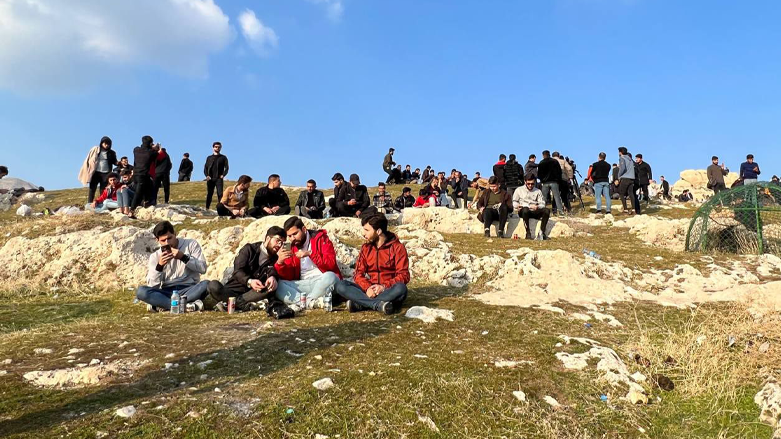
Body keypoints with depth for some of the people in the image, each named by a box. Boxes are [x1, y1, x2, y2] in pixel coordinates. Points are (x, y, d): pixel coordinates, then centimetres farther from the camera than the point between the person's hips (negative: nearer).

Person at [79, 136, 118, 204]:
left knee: (103, 190, 1)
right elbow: (88, 159, 8)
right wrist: (88, 170, 2)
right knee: (92, 189, -2)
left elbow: (114, 162, 12)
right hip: (95, 172, -1)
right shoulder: (95, 149, 4)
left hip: (106, 174, 1)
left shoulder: (111, 153, 8)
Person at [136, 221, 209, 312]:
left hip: (189, 290, -1)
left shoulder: (191, 244, 5)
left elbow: (203, 268, -4)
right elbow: (152, 286, -1)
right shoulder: (155, 256, 8)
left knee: (206, 284, -33)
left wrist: (184, 257, -14)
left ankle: (161, 304, -31)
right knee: (141, 291, -25)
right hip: (167, 292, 2)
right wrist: (159, 266, -15)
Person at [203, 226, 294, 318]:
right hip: (232, 290, -2)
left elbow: (273, 272, -6)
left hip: (252, 293, 2)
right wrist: (249, 281, -31)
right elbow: (238, 271, -9)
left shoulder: (274, 259, 15)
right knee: (213, 286, -30)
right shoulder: (249, 249, 5)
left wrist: (273, 277, -32)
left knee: (273, 285, -29)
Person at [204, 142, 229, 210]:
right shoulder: (209, 158, 18)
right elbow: (205, 168, 13)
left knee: (220, 194, -13)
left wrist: (223, 175, -10)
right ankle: (207, 208, 3)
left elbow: (226, 168, 5)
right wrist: (207, 175, -4)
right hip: (210, 179, 2)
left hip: (219, 179, -2)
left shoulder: (223, 157, 12)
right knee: (209, 194, 2)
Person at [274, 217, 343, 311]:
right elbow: (288, 277, 6)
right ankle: (315, 301, -34)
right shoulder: (292, 248, 12)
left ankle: (302, 302, -23)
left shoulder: (320, 238, 2)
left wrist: (310, 253, -21)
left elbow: (331, 263, -11)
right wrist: (280, 262, -13)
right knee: (278, 285, -19)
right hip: (303, 285, 4)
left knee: (330, 276, -35)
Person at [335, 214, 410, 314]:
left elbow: (404, 275, -9)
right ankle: (378, 305, -32)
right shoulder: (366, 248, 9)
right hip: (369, 290, 3)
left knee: (401, 288, -37)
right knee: (340, 285, -19)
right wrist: (367, 288, -18)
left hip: (388, 291, -3)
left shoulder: (397, 247, -3)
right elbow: (358, 273, 3)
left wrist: (384, 286, -23)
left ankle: (360, 303, -29)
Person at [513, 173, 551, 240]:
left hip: (535, 212, 2)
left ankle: (542, 232, -25)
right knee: (525, 209, -40)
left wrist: (537, 207, -14)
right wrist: (517, 206, -12)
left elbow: (542, 204, 10)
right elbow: (514, 202, 12)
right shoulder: (519, 190, 16)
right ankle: (528, 233, -36)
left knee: (547, 210, -27)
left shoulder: (538, 191, 19)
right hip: (523, 211, -2)